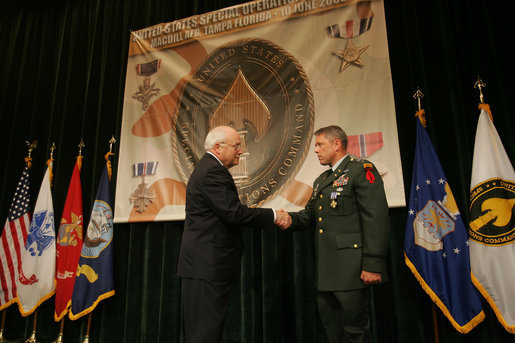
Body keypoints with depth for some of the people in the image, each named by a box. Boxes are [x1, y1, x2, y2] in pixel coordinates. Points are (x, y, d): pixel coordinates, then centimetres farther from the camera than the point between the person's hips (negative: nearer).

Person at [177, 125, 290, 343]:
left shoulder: (207, 168, 19)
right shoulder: (213, 171, -15)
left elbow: (229, 214, 16)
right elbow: (234, 213, -23)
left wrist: (270, 218, 7)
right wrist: (273, 215, -10)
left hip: (205, 263, 11)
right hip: (207, 265, -11)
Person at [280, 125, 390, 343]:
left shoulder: (362, 170, -6)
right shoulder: (321, 181, 20)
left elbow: (376, 220, -14)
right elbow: (310, 214, 20)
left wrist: (373, 266, -19)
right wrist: (292, 219, -3)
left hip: (350, 268, -8)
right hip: (326, 269, 8)